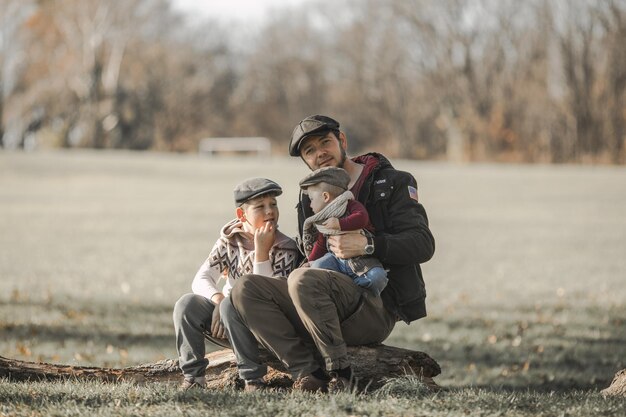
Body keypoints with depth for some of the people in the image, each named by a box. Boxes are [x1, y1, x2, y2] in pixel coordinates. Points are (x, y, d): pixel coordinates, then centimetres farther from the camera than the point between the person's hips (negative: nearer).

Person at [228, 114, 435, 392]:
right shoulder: (310, 197, 21)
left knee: (303, 279, -32)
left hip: (378, 308, -6)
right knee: (245, 289, -13)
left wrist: (369, 245, -22)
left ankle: (341, 373, -24)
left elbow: (423, 244, -8)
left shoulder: (392, 183, 4)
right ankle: (309, 373, -24)